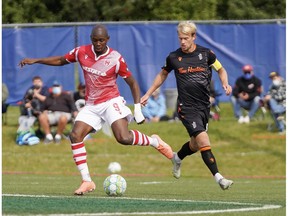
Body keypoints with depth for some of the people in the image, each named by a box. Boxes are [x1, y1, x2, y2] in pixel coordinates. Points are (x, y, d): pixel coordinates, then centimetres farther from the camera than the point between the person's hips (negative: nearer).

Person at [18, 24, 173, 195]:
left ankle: (154, 141, 5)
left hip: (111, 102, -5)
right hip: (91, 105, 5)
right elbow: (61, 60, 17)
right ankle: (87, 181, -9)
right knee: (75, 136, -14)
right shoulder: (82, 52, 0)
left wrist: (138, 108, -10)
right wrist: (35, 61, 13)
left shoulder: (116, 59, -11)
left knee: (124, 138, -25)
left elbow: (132, 83, -2)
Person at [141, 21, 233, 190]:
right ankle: (218, 178, -21)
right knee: (203, 140, -20)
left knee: (196, 145, 14)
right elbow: (163, 75, 18)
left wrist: (225, 84, -6)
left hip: (205, 105, 3)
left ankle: (178, 158, 46)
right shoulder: (174, 57, 0)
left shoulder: (206, 54, 0)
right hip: (187, 107, -3)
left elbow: (221, 70, 14)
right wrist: (148, 94, 18)